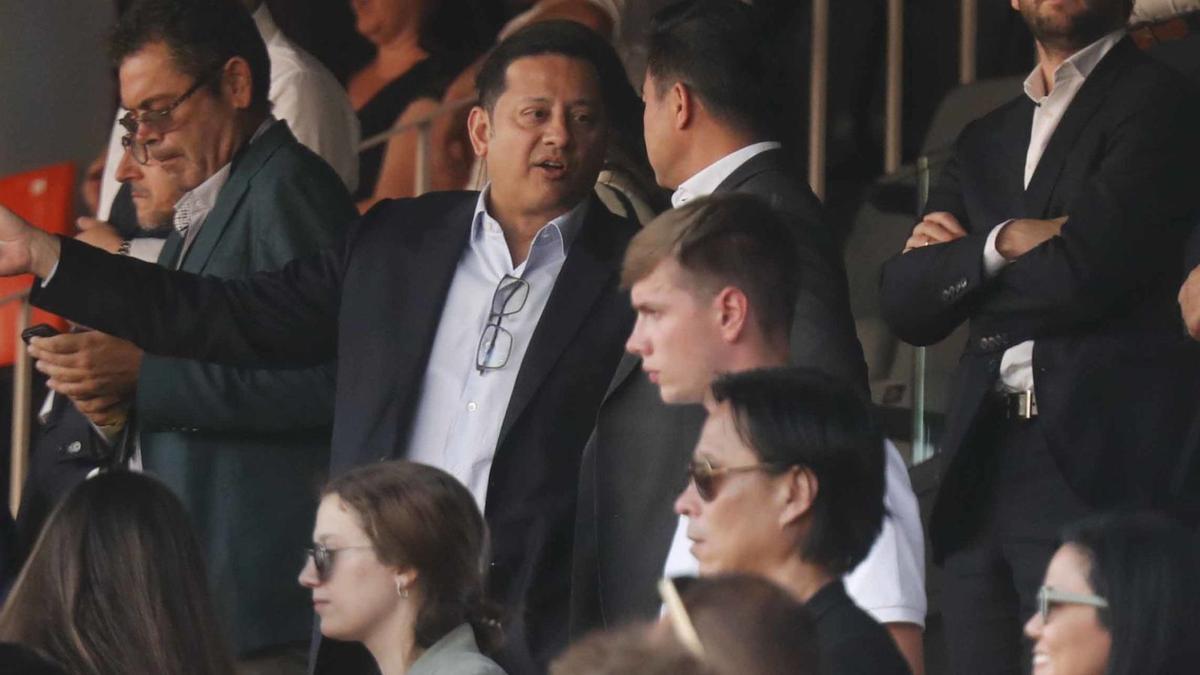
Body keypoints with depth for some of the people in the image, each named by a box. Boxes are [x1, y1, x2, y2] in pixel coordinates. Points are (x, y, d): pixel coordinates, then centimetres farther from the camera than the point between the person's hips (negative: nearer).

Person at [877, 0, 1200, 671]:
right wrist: (1000, 246, -6)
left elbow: (1085, 271, -12)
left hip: (1094, 464, -6)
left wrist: (956, 267, 5)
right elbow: (905, 302, 12)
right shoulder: (986, 141, 22)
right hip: (981, 465, 6)